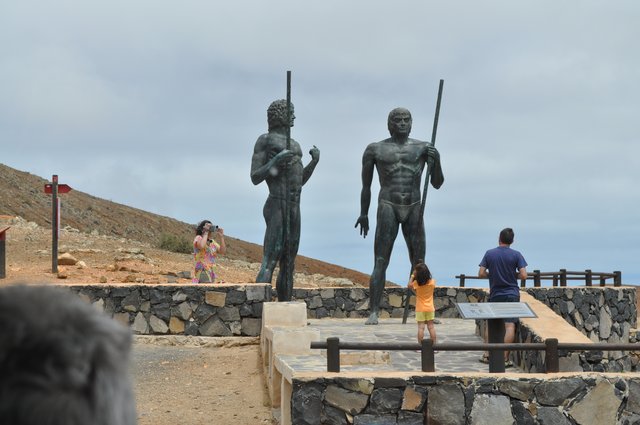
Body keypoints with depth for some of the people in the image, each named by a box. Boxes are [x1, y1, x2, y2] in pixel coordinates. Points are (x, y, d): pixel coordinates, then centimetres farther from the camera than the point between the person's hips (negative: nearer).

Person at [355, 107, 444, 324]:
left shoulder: (423, 148, 6)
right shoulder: (375, 149, 3)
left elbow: (437, 184, 4)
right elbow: (366, 184, 11)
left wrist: (436, 160, -14)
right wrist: (363, 214, 13)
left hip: (414, 210, 2)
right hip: (387, 208, -2)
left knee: (419, 264, 4)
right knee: (380, 263, -9)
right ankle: (373, 313, -11)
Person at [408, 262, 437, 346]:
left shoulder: (416, 283, -13)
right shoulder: (432, 282, -8)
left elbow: (409, 286, 5)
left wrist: (412, 276, 4)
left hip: (420, 309, -2)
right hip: (430, 308, 2)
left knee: (421, 327, -1)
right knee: (431, 327, 6)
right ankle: (434, 345, 9)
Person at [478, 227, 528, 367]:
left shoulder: (489, 254, -1)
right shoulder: (516, 255, -6)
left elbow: (481, 274, -3)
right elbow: (523, 275, -9)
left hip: (495, 295, 2)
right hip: (512, 295, -2)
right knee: (510, 325, -4)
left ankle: (487, 354, 16)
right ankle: (505, 358, -9)